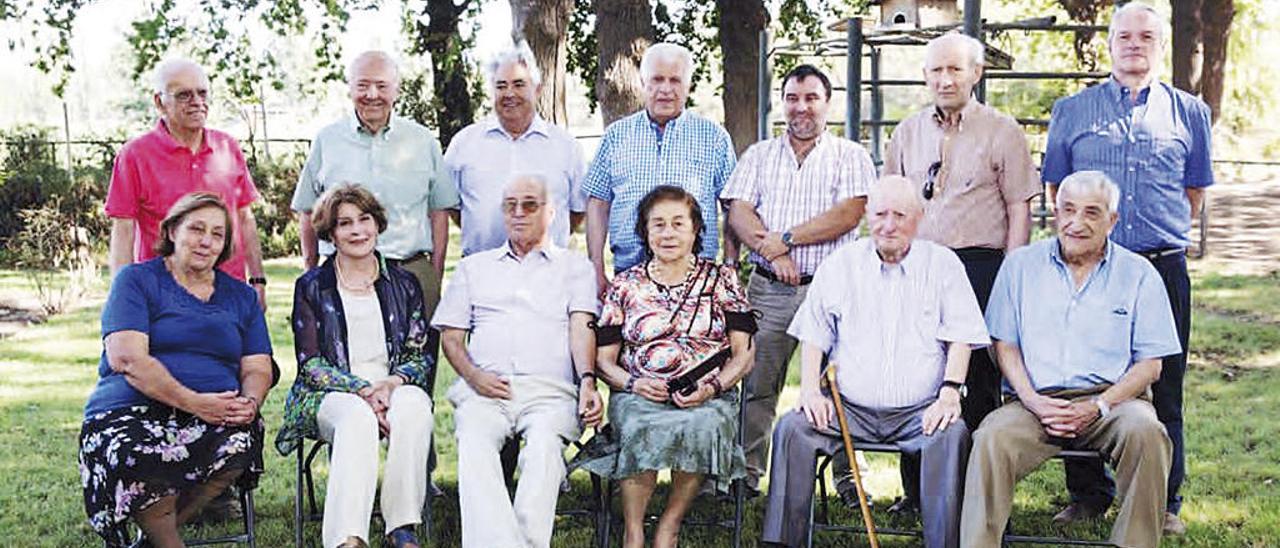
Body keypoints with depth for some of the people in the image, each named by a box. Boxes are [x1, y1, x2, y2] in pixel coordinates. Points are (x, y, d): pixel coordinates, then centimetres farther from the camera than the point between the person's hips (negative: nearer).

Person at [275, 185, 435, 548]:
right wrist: (364, 390, -15)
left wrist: (393, 382, -11)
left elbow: (421, 355, 12)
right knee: (358, 417, -37)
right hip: (330, 397, -2)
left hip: (394, 390, 2)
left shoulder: (404, 285, 16)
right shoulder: (311, 287, 10)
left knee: (414, 404, -34)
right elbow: (310, 362, 1)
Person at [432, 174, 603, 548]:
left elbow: (582, 328, 6)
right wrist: (473, 376, -2)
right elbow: (451, 336, 20)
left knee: (544, 446, -35)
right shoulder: (474, 267, 27)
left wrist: (587, 381, -14)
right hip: (484, 389, 1)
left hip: (549, 390, -1)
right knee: (474, 444, -32)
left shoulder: (575, 267, 21)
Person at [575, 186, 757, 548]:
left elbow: (744, 353, 8)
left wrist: (712, 388, -11)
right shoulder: (625, 286, 14)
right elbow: (604, 359, 12)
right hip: (639, 395, 1)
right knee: (641, 427, -35)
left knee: (704, 427, -36)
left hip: (707, 398, 0)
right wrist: (633, 383, -9)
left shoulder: (721, 280, 13)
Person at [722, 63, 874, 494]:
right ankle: (746, 474, 11)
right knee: (757, 386, 2)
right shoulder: (759, 155, 16)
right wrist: (774, 253, -12)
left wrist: (785, 239, -10)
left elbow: (849, 214, -6)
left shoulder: (851, 156, 9)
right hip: (768, 289, 2)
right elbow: (738, 212, 4)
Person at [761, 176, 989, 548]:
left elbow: (960, 336, 3)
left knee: (952, 433, -32)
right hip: (849, 409, 2)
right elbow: (813, 335, 10)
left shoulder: (943, 264, 8)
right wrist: (810, 389, -5)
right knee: (792, 427, -22)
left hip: (921, 412, -1)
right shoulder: (840, 264, 11)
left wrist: (950, 391, -12)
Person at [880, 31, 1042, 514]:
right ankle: (915, 488, 14)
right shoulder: (907, 133, 15)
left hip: (980, 266, -4)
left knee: (979, 378, -1)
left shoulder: (1001, 131, 3)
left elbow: (1019, 208, -1)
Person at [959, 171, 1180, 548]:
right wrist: (1033, 401, -8)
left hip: (1111, 400, 0)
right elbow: (1005, 345, 10)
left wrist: (1097, 407, -10)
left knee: (1145, 431, -32)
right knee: (991, 440, -30)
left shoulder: (1138, 274, 10)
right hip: (1036, 401, 0)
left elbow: (1150, 364, 5)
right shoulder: (1021, 265, 12)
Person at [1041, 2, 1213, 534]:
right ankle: (1087, 495, 16)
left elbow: (1194, 195, 19)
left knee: (1163, 389, 4)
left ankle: (1164, 502, 15)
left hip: (1163, 269, 0)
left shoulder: (1189, 112, 11)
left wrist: (1164, 236, 14)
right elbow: (1058, 190, 15)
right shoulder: (1072, 111, 9)